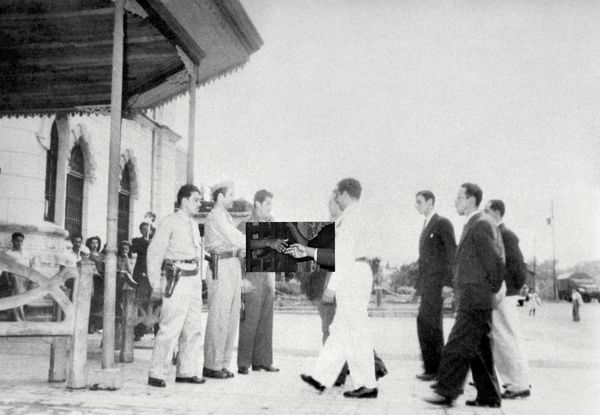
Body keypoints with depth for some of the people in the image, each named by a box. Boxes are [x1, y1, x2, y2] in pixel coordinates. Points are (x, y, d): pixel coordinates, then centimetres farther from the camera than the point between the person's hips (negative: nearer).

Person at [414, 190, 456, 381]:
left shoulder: (443, 223, -7)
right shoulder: (426, 225, 20)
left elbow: (452, 253, -12)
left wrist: (448, 283, -18)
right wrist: (418, 284, 15)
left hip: (437, 281, -9)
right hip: (427, 283, 9)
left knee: (426, 322, -12)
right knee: (431, 324, 8)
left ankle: (433, 367, -7)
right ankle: (435, 367, 13)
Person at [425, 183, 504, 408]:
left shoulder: (481, 225, -13)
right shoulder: (473, 225, 18)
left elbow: (495, 261, -17)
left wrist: (493, 290, -8)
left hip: (475, 299, -10)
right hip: (470, 299, 10)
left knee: (457, 346, -7)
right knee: (478, 349, 12)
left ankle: (446, 391, -4)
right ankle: (489, 395, 17)